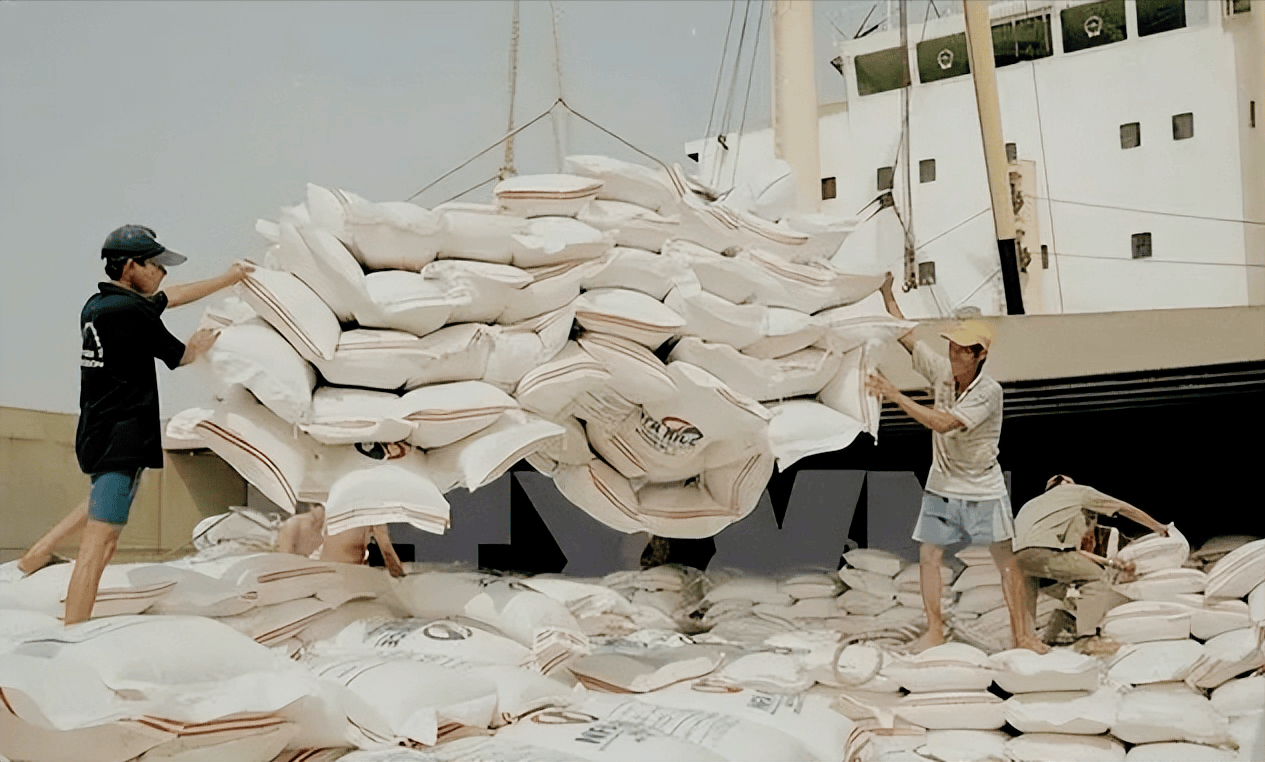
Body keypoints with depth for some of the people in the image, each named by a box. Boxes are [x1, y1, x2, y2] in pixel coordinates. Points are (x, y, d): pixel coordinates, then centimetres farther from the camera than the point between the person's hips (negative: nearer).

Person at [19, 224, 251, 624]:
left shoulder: (97, 305, 10)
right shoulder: (130, 310, -17)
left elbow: (173, 297, 22)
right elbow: (179, 356, -3)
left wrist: (228, 278, 27)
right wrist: (201, 343, 19)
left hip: (97, 430, 10)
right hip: (122, 435, -10)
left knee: (107, 498, 35)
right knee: (101, 539, -10)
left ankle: (39, 552, 33)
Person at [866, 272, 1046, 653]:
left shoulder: (989, 392, -22)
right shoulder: (942, 371, -6)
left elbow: (942, 423, -31)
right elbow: (905, 336, 1)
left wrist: (894, 394, -33)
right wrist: (886, 293, -5)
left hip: (983, 491, -5)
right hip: (941, 486, 5)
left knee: (1006, 560, 4)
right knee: (928, 556, 4)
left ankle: (1022, 633, 14)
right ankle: (934, 631, 15)